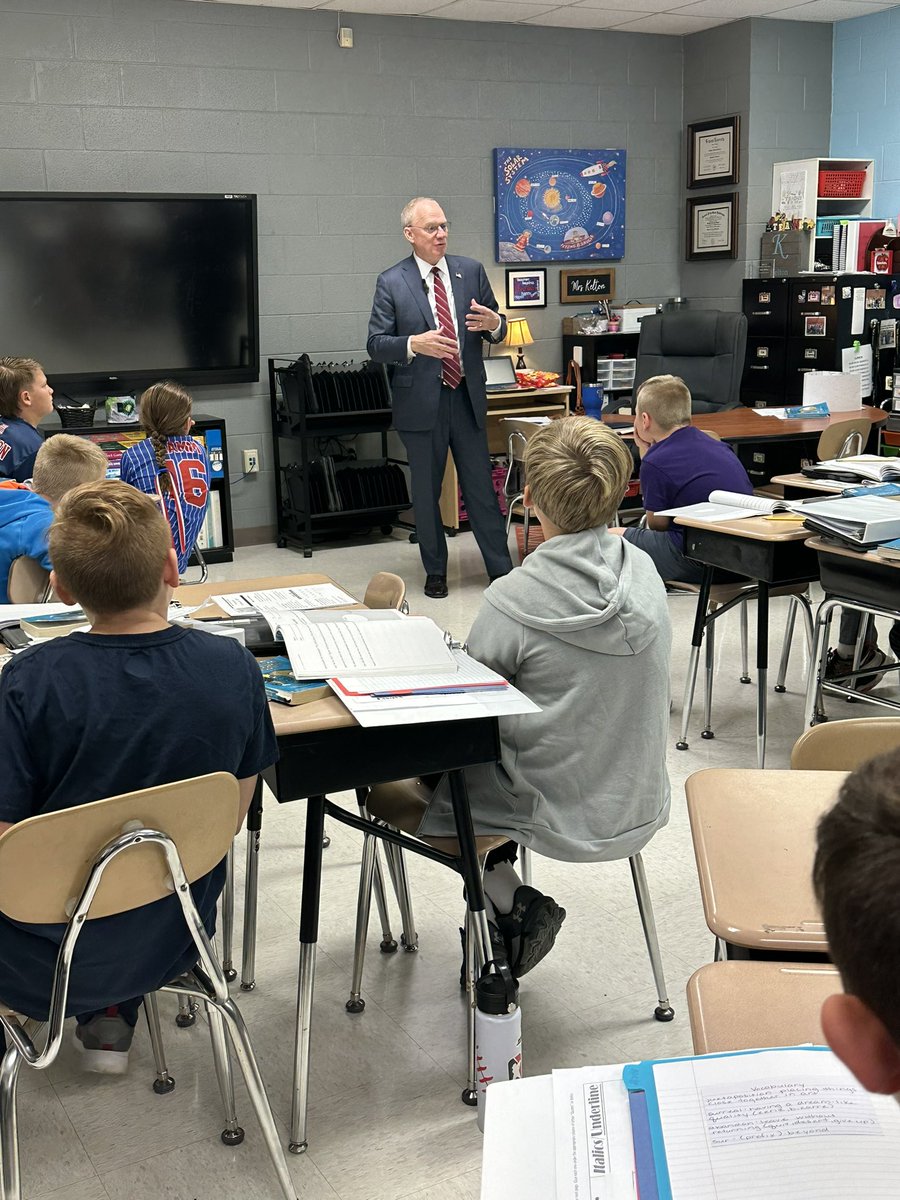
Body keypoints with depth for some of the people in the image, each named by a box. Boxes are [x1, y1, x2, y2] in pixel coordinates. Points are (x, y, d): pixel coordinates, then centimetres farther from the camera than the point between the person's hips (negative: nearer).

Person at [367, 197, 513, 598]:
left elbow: (497, 331, 10)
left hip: (467, 397, 2)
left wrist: (494, 323, -14)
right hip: (421, 402, -2)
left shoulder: (471, 271, 5)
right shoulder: (391, 282, -4)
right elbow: (375, 344, -6)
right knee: (426, 491, 9)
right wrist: (414, 344, -25)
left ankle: (501, 568, 14)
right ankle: (435, 571, 23)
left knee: (481, 486, 5)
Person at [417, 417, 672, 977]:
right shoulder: (645, 573, -6)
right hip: (640, 810, 6)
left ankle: (510, 901, 8)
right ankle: (508, 901, 22)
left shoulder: (514, 599, -24)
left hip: (563, 819, -6)